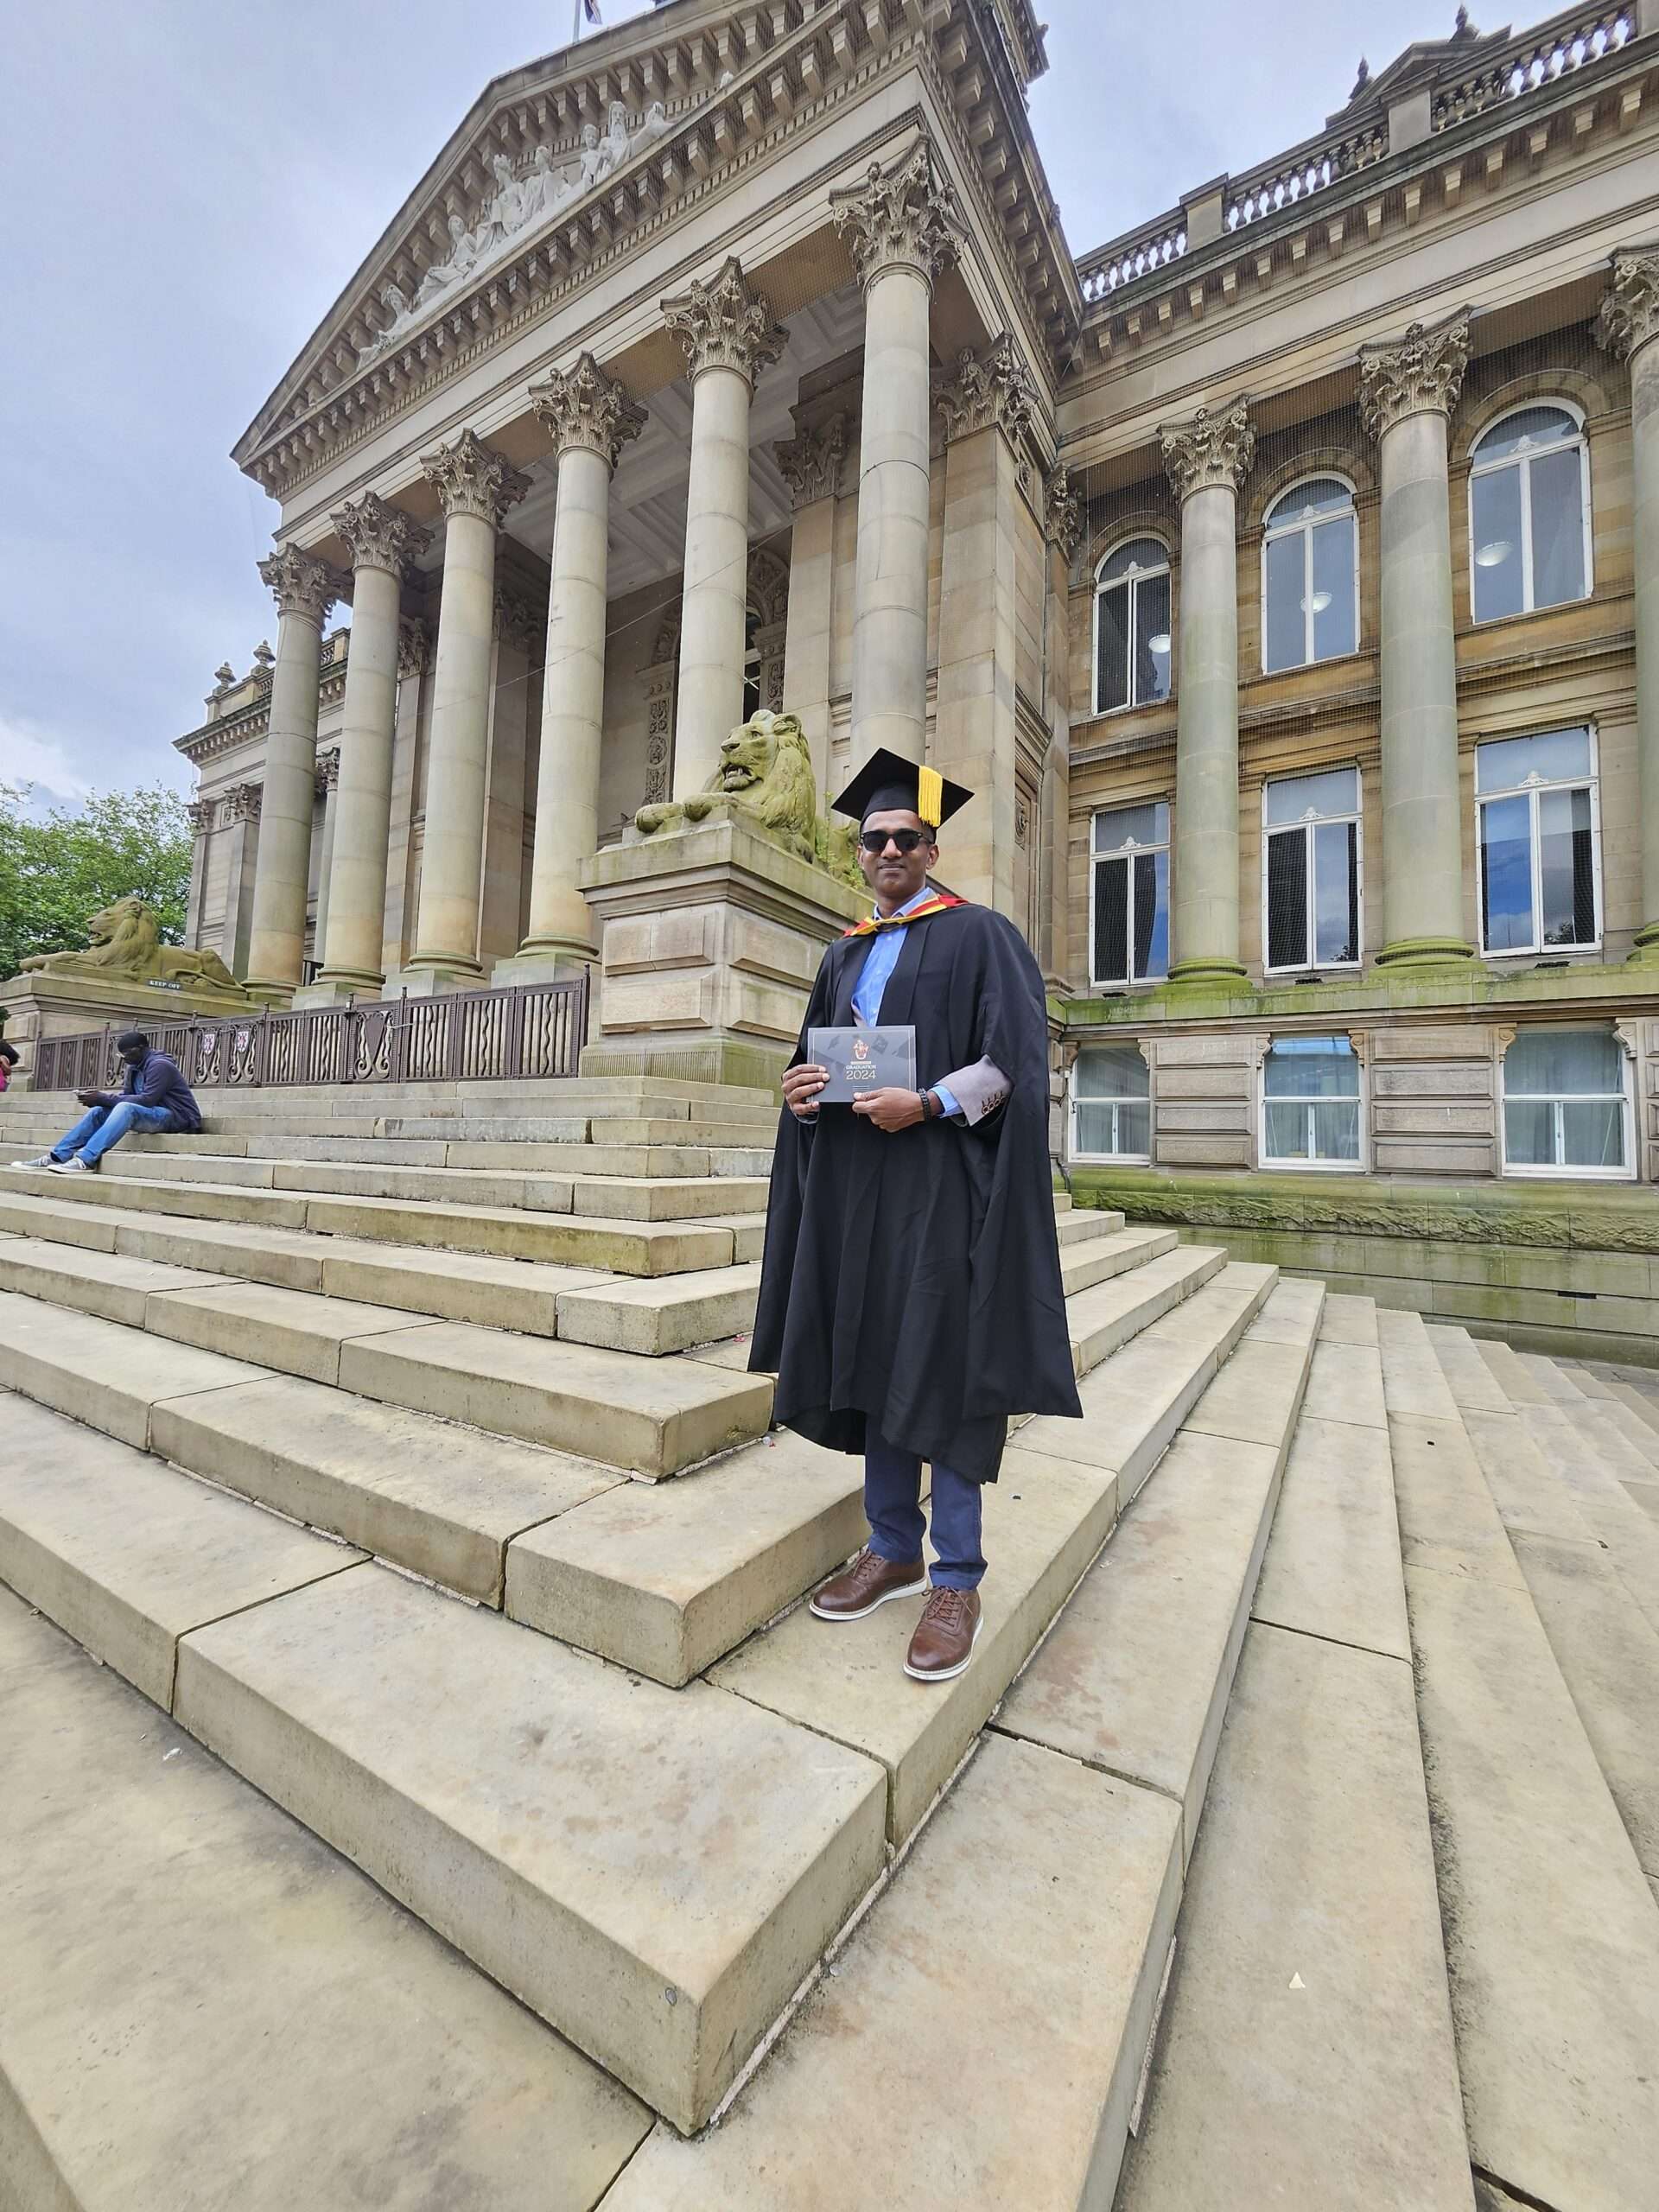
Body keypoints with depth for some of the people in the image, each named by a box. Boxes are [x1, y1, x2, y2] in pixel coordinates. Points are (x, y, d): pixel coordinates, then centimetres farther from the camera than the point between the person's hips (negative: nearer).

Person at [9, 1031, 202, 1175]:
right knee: (98, 1111, 1)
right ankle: (57, 1157, -4)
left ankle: (86, 1160, -38)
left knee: (126, 1108, -32)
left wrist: (103, 1098, -20)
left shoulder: (160, 1065, -13)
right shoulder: (134, 1068, 15)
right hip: (151, 1114, 9)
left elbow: (147, 1100, -22)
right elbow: (126, 1095, 9)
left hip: (176, 1117, -9)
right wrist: (98, 1097, -9)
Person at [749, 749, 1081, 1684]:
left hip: (940, 1180, -6)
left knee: (943, 1372, -2)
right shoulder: (844, 955, 19)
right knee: (871, 1362, 10)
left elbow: (1014, 1061, -8)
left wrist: (928, 1103, -20)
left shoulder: (979, 934, 0)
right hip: (856, 1183, 6)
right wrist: (804, 1087, -1)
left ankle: (958, 1580, 14)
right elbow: (818, 1054, 21)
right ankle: (893, 1549, 26)